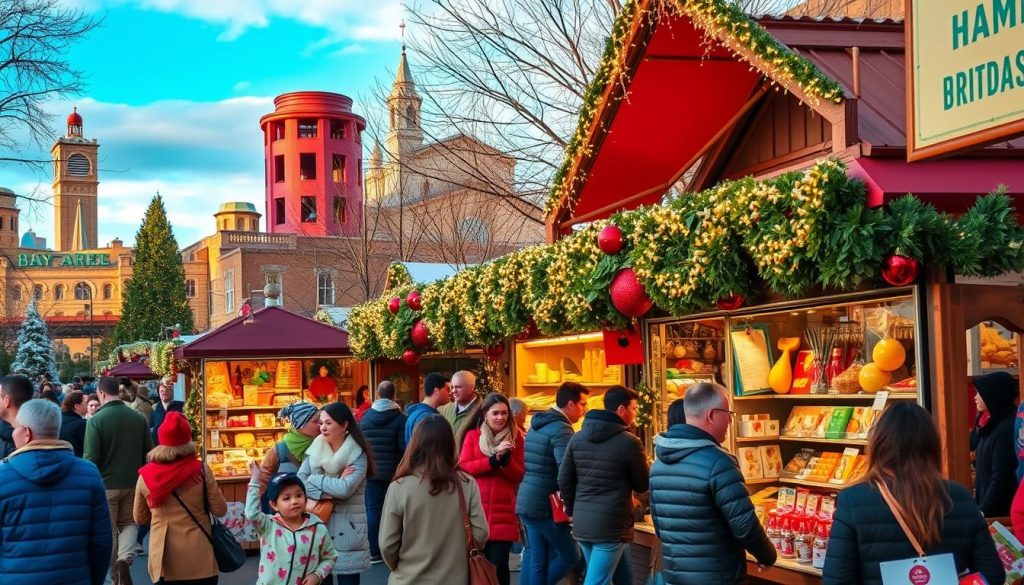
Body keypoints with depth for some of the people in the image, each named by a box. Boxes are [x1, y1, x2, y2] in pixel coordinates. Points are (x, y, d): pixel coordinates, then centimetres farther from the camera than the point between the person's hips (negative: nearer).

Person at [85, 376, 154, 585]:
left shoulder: (96, 420, -15)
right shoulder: (138, 417, -1)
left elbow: (91, 458, -16)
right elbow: (149, 452, 7)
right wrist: (141, 476, 20)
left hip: (106, 484, -3)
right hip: (133, 482, 3)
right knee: (129, 523, 18)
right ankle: (125, 558, -8)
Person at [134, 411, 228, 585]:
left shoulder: (146, 476, -3)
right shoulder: (201, 470, -10)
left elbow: (140, 518, 10)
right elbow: (220, 510, -3)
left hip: (164, 559, 2)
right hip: (198, 557, -2)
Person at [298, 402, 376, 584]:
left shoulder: (358, 455, -7)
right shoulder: (316, 449, 5)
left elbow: (345, 488, -20)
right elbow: (298, 481, -5)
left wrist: (314, 479, -10)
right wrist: (328, 493, -18)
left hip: (347, 527, -3)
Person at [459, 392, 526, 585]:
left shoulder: (515, 437, 6)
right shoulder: (473, 435, 5)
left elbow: (518, 476, 4)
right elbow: (463, 467, -6)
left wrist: (506, 460, -15)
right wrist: (492, 460, -16)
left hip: (504, 513, 0)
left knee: (499, 564, -5)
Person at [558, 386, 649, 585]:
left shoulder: (577, 438, 6)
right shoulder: (629, 442, -11)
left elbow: (564, 479, 7)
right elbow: (643, 486, -1)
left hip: (582, 523, 7)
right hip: (612, 524, -7)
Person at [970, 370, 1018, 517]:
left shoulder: (1005, 430, -18)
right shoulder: (991, 423, 9)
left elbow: (1001, 479, -21)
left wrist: (983, 511, -20)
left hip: (998, 511, -9)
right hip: (986, 505, 9)